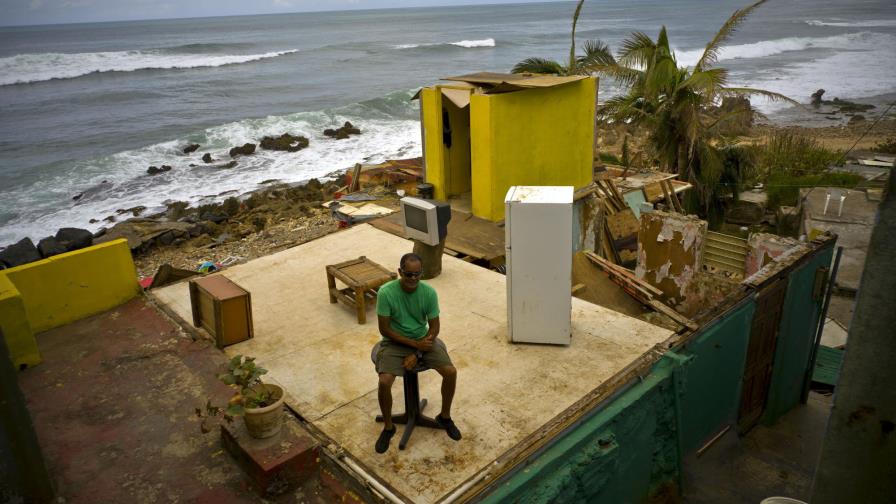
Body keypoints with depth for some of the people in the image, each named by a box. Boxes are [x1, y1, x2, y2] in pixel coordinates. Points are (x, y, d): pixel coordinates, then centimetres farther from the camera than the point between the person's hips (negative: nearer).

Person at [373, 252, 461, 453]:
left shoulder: (429, 292, -14)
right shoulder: (386, 292, -21)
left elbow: (434, 328, -6)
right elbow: (384, 329, -15)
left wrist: (417, 354, -17)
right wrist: (415, 344, -19)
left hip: (423, 340, 2)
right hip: (395, 342, -2)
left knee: (451, 371, -16)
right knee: (384, 382, -26)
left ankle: (445, 416, 10)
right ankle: (388, 427, 2)